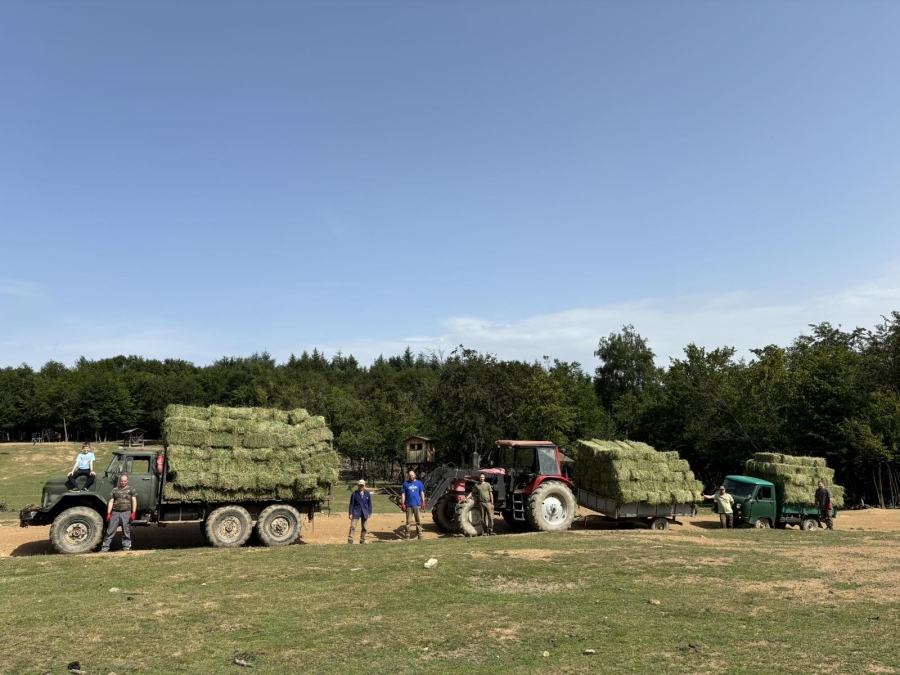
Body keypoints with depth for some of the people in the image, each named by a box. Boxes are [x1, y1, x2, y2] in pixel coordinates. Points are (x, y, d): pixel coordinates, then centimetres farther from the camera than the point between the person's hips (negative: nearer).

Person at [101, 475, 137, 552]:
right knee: (110, 530, 1)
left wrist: (133, 512, -8)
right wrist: (108, 513, 1)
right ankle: (105, 547, 4)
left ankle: (126, 546, 8)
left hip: (126, 513, -2)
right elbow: (111, 502, 10)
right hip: (115, 512, 2)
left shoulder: (131, 489, 8)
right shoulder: (115, 490, 13)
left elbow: (134, 501, 2)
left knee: (126, 531, 1)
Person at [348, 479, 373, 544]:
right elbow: (351, 504, -3)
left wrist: (370, 513, 3)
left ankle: (362, 541, 20)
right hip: (356, 512, -3)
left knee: (365, 528, 8)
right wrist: (350, 513, -7)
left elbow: (369, 503, 6)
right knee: (353, 526, -10)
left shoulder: (367, 493, 1)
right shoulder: (354, 494, -6)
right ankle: (350, 541, -6)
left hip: (365, 513, 3)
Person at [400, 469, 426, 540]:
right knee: (408, 521, 2)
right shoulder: (406, 484, 5)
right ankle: (407, 536, 7)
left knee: (418, 521, 4)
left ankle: (419, 535, 10)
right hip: (409, 505, 0)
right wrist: (402, 504, -2)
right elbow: (403, 494, 5)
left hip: (417, 505, 0)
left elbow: (422, 493, 7)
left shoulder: (419, 483, 6)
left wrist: (423, 502, 0)